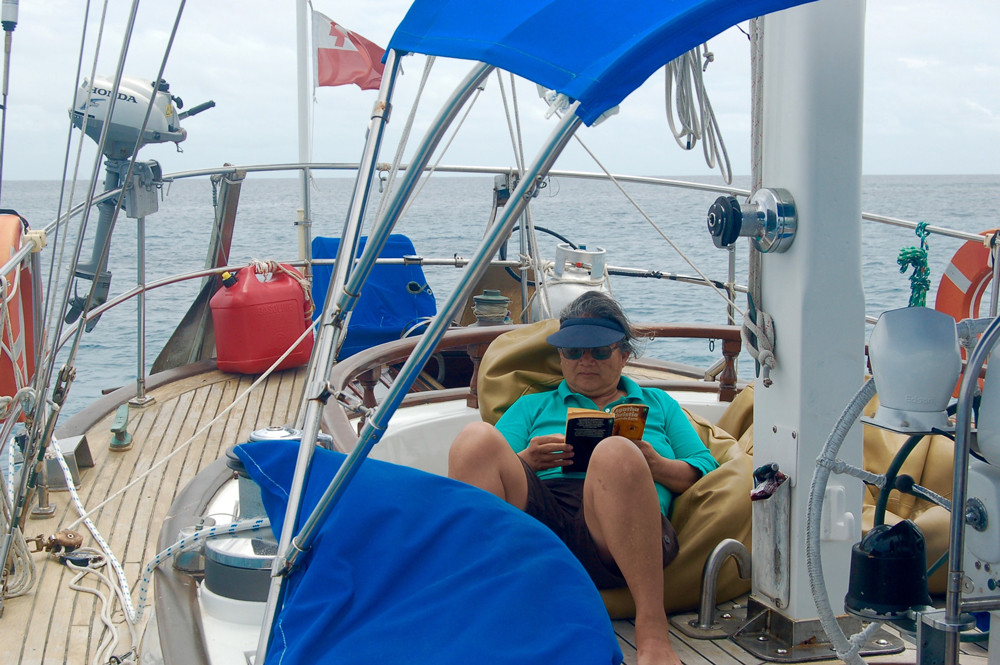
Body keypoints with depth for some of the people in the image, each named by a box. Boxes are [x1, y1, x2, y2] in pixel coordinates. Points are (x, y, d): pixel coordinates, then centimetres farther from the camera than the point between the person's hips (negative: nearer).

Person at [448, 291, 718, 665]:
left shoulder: (657, 404, 34)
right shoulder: (531, 407, 34)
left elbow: (706, 470, 22)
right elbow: (481, 468, 20)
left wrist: (657, 466, 2)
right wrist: (523, 463, -2)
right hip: (538, 514, 2)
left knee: (616, 453, -36)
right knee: (477, 438, -26)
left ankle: (652, 629, -39)